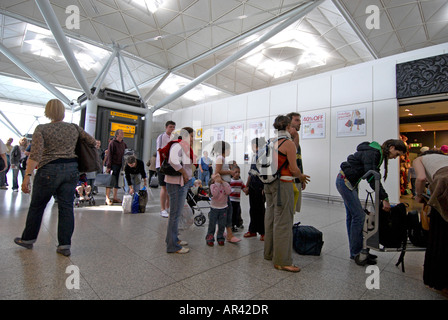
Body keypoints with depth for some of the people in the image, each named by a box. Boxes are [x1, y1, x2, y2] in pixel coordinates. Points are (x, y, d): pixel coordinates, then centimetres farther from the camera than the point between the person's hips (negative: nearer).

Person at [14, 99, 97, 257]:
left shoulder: (41, 129, -4)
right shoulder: (74, 128, 4)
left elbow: (35, 155, -14)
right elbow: (92, 142, 10)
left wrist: (27, 176, -15)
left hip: (49, 171, -2)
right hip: (71, 170, 3)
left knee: (36, 206, 16)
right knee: (66, 207, 5)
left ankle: (28, 239, 34)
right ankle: (65, 245, 8)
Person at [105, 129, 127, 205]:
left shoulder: (123, 143, 14)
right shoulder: (112, 143, -5)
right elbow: (109, 155, -10)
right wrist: (108, 167, -14)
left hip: (120, 165, 6)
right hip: (113, 165, -6)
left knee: (117, 182, 10)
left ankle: (115, 198, 18)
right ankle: (107, 198, 2)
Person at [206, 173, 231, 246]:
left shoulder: (225, 184, 0)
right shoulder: (213, 185, -8)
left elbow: (229, 192, -17)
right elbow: (214, 194, -26)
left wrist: (223, 182, -17)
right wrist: (217, 183, -23)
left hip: (223, 208, 3)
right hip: (214, 208, -2)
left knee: (222, 225, 9)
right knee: (212, 224, 4)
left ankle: (220, 238, 25)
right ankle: (210, 239, 17)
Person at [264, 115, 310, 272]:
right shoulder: (289, 143, -12)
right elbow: (294, 169, -14)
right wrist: (301, 177, 7)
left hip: (269, 183, 8)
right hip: (283, 184, -8)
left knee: (270, 217, 15)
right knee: (283, 221, -1)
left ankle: (269, 253, 30)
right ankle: (282, 261, 8)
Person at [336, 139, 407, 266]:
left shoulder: (378, 154, 12)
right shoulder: (372, 153, -19)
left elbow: (374, 177, 11)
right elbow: (372, 178, -26)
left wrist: (383, 197, 5)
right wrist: (384, 198, -25)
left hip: (348, 182, 10)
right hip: (345, 181, -10)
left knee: (352, 215, 12)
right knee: (359, 216, -8)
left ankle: (355, 252, 21)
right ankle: (357, 253, 4)